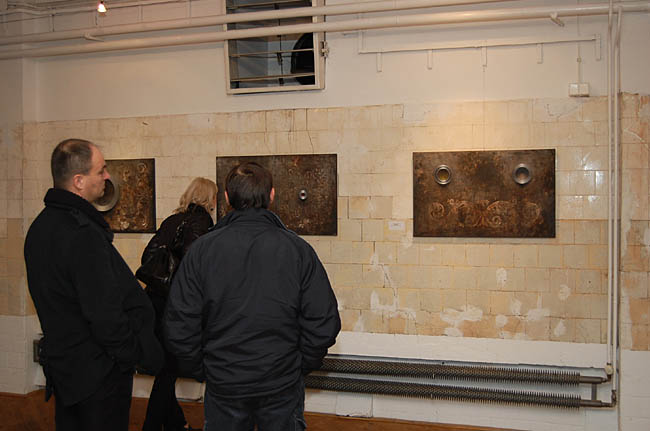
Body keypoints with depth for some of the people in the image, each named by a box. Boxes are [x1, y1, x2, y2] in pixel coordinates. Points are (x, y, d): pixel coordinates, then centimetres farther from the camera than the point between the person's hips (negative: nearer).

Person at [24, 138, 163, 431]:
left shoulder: (41, 226, 6)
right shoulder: (84, 234, -25)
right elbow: (105, 316, -26)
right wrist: (146, 355, -15)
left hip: (60, 361, 10)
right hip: (98, 371, -10)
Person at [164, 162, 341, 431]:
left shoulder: (202, 249, -8)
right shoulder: (298, 249, -8)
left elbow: (179, 326, -7)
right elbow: (324, 324, -9)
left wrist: (200, 370, 7)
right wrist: (300, 366, 6)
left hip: (223, 384, 1)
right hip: (283, 387, 0)